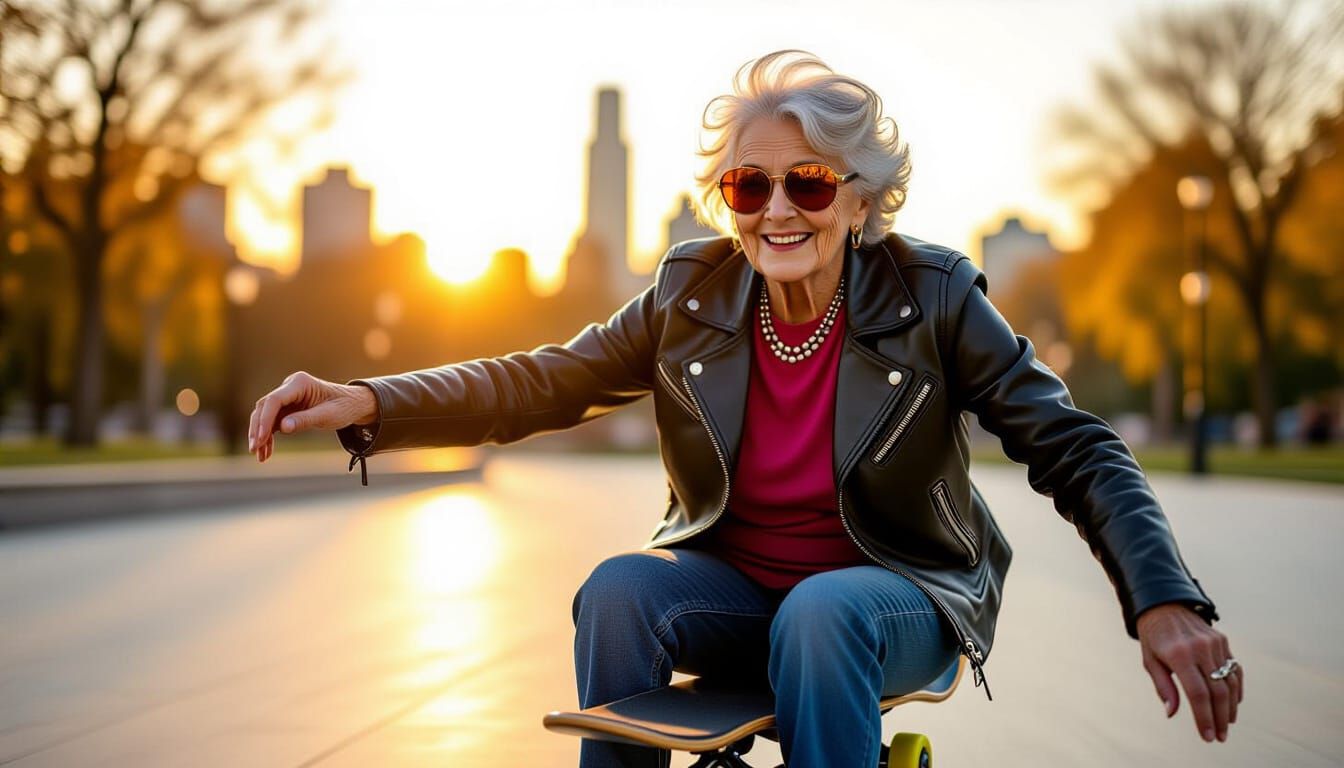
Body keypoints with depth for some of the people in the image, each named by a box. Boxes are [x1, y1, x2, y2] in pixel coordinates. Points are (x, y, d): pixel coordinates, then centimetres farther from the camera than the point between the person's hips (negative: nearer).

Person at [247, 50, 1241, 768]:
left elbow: (1073, 448, -11)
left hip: (889, 594, -2)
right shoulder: (693, 293, -4)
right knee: (620, 588, -27)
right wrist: (369, 404, -19)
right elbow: (545, 382, -4)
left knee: (821, 610, -35)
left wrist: (1163, 599, -28)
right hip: (737, 590, 2)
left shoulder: (933, 297, -12)